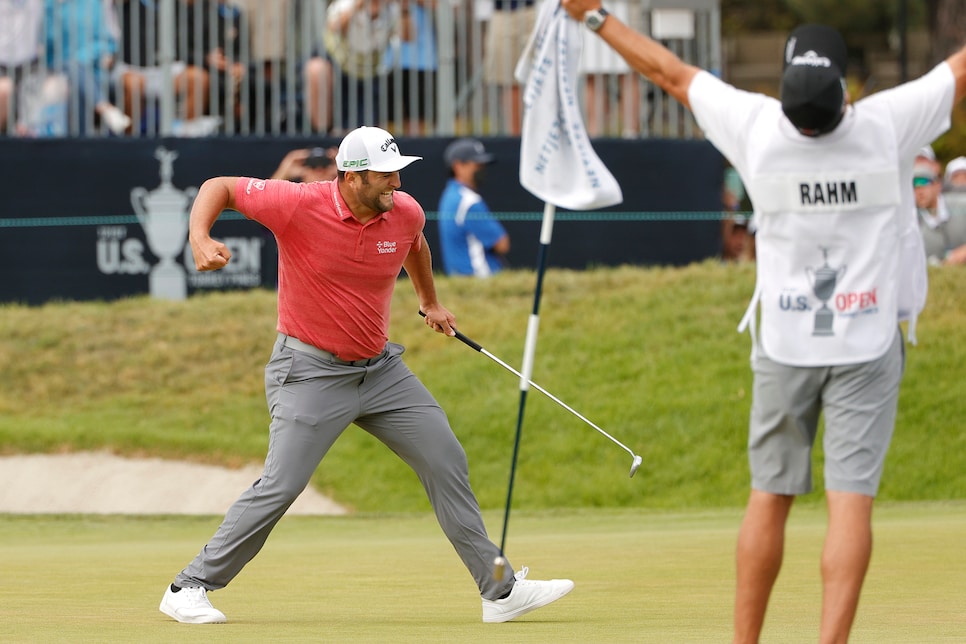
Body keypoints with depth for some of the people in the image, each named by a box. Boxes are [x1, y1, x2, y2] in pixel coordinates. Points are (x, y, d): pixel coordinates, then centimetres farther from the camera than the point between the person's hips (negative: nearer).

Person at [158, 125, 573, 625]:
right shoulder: (299, 205, -21)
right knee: (280, 486, -14)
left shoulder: (405, 213, -6)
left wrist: (429, 302, 33)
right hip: (311, 372, -6)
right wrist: (199, 238, -31)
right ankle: (189, 588, -1)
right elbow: (219, 187, -13)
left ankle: (500, 591, 13)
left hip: (381, 368, 6)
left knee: (446, 461, 4)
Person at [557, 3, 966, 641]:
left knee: (770, 495, 11)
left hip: (784, 344, 2)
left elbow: (669, 70, 4)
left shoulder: (757, 126, -8)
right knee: (850, 498, -6)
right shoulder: (888, 124, -11)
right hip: (868, 344, -2)